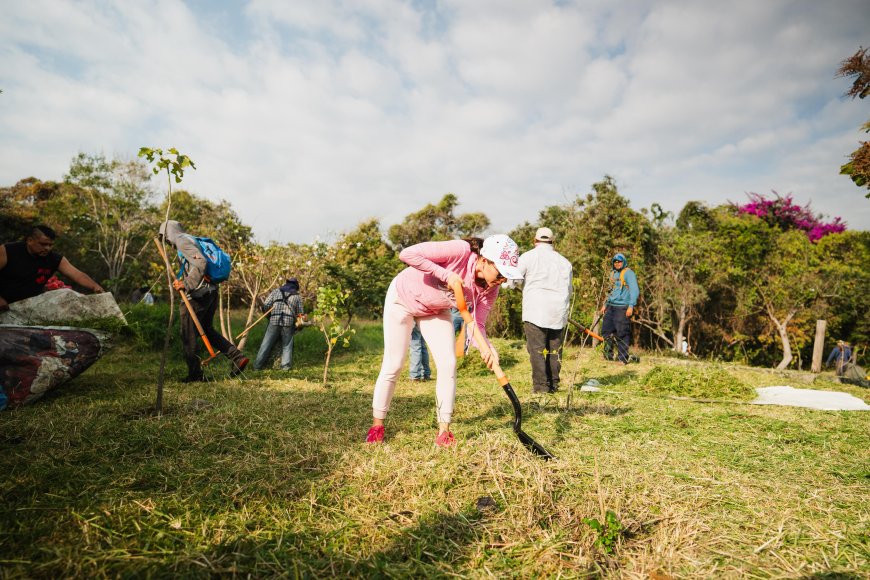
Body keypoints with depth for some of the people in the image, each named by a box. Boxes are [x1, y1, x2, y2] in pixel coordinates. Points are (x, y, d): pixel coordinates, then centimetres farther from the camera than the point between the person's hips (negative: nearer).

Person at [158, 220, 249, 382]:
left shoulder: (182, 240, -7)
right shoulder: (191, 240, 23)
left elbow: (200, 262, -23)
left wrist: (186, 284, -20)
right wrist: (182, 281, 9)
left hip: (198, 294, -9)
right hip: (211, 291, 9)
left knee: (188, 335, 3)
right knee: (206, 330, 18)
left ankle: (195, 374, 11)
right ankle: (238, 357, 8)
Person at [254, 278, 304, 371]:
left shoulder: (276, 291, 16)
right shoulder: (297, 296, 15)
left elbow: (265, 306, 7)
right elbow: (300, 313, 10)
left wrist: (268, 316, 21)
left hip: (274, 321, 1)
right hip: (289, 322, -1)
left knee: (266, 344, 7)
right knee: (287, 345, 10)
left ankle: (258, 365, 11)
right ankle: (286, 365, 3)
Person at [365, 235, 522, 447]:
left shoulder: (490, 288, -17)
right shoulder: (460, 251, -36)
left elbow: (477, 324, -16)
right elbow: (407, 254, -39)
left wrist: (487, 347, -37)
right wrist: (447, 274, -40)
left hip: (435, 311, 5)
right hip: (403, 297, -5)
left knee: (448, 364, -8)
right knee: (393, 365, -2)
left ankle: (444, 430, 7)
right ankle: (377, 425, 18)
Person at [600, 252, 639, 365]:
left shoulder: (628, 273, -6)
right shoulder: (613, 274, 19)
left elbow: (634, 290, -13)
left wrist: (631, 306, -20)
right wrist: (605, 304, 24)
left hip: (622, 307, -8)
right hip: (611, 306, 8)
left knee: (622, 334, -4)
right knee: (606, 331, 7)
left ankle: (622, 358, 4)